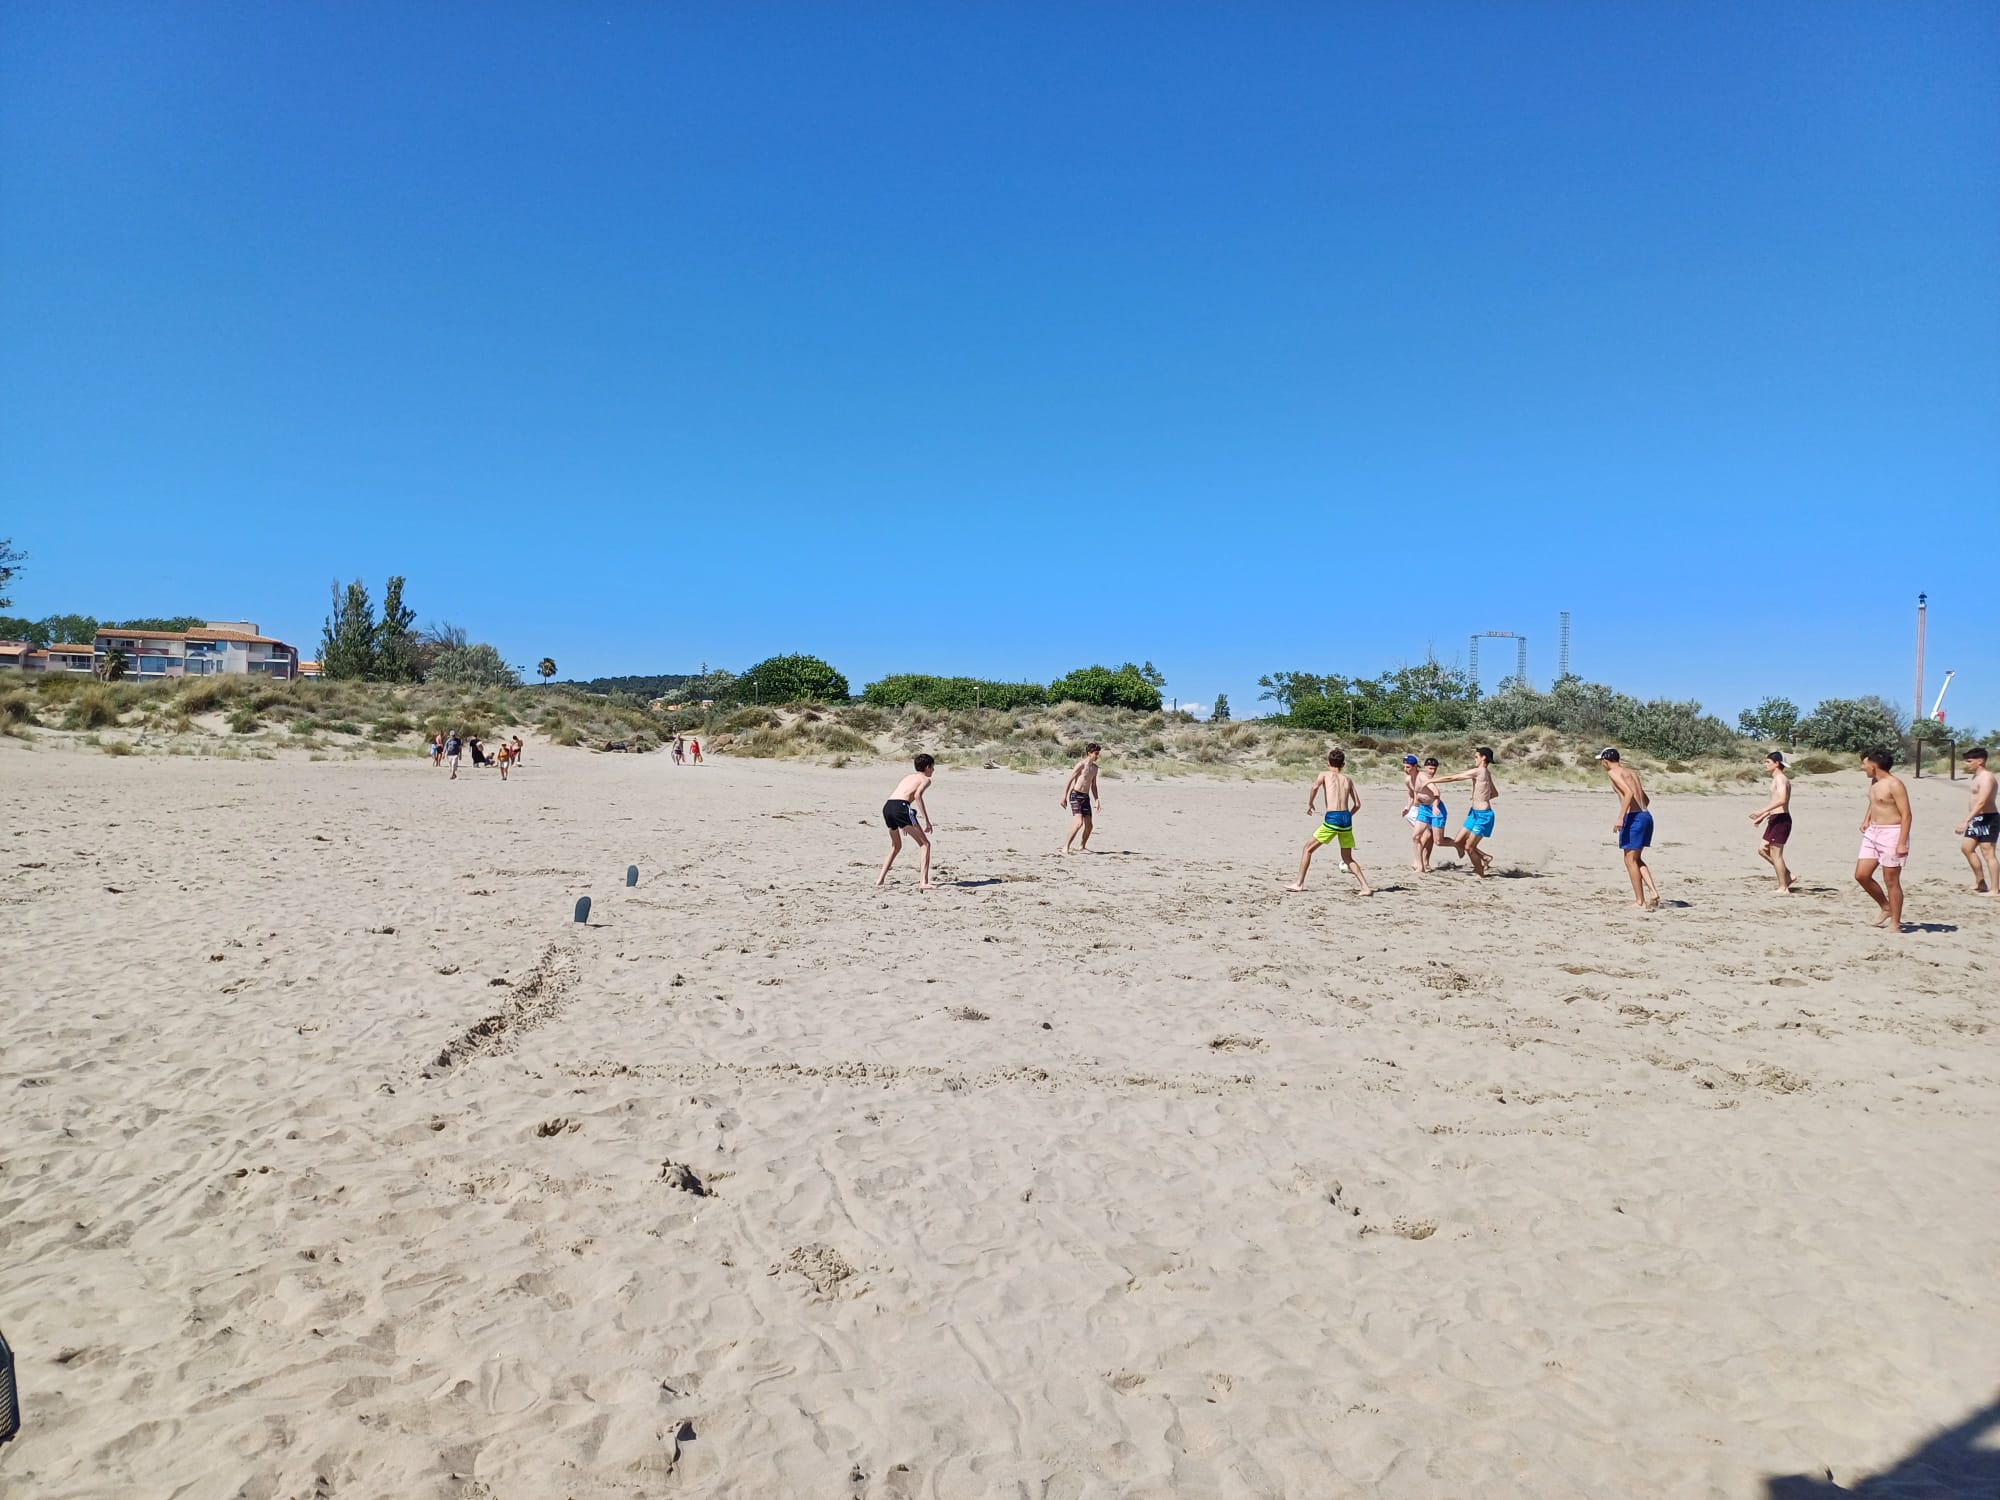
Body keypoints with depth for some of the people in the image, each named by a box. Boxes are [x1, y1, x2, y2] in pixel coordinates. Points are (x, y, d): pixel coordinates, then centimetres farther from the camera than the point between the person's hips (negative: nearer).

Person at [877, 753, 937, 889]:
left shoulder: (908, 776, 32)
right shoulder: (925, 779, 12)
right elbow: (917, 795, -8)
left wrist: (903, 824, 42)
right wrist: (927, 820, -10)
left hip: (887, 806, 7)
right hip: (900, 807, -7)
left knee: (896, 846, 28)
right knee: (925, 844, 0)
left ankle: (880, 879, 25)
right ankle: (923, 882, -13)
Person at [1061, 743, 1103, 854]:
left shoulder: (1095, 767, 12)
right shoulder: (1081, 765, -11)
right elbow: (1069, 781, -10)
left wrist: (1097, 799, 16)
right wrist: (1064, 797, -12)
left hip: (1086, 797, 7)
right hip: (1075, 795, -7)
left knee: (1089, 825, 5)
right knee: (1079, 822, -20)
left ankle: (1082, 846, 25)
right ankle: (1065, 847, -14)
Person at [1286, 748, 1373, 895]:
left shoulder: (1324, 774, 9)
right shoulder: (1348, 780, 20)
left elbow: (1315, 786, -14)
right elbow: (1357, 804, 15)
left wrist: (1309, 803, 1)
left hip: (1332, 818, -4)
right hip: (1346, 818, 4)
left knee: (1308, 848, 11)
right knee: (1347, 858, 17)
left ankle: (1299, 883, 8)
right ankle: (1366, 886, 3)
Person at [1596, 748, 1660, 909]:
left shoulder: (1614, 773, -5)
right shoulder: (1631, 772, 20)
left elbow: (1629, 793, -20)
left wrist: (1620, 818, -23)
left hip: (1634, 817, -8)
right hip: (1646, 815, 8)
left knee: (1630, 860, 1)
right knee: (1636, 859, 18)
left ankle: (1640, 902, 2)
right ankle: (1654, 892, 5)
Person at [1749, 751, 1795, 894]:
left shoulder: (1780, 778, -13)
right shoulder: (1777, 779, 18)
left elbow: (1782, 800, -28)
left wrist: (1762, 811, -30)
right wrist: (1762, 817, 24)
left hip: (1781, 819, -10)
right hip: (1775, 819, 10)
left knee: (1775, 854, -5)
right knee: (1762, 849, 12)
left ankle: (1783, 888, 0)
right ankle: (1787, 875, 17)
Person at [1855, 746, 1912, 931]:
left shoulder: (1894, 784, -15)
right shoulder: (1874, 782, 11)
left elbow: (1906, 814, -18)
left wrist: (1902, 843, -22)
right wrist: (1866, 820, 12)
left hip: (1891, 833, -9)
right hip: (1872, 833, 9)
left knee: (1891, 881, -2)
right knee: (1861, 875, 6)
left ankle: (1895, 923, 7)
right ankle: (1886, 908, 24)